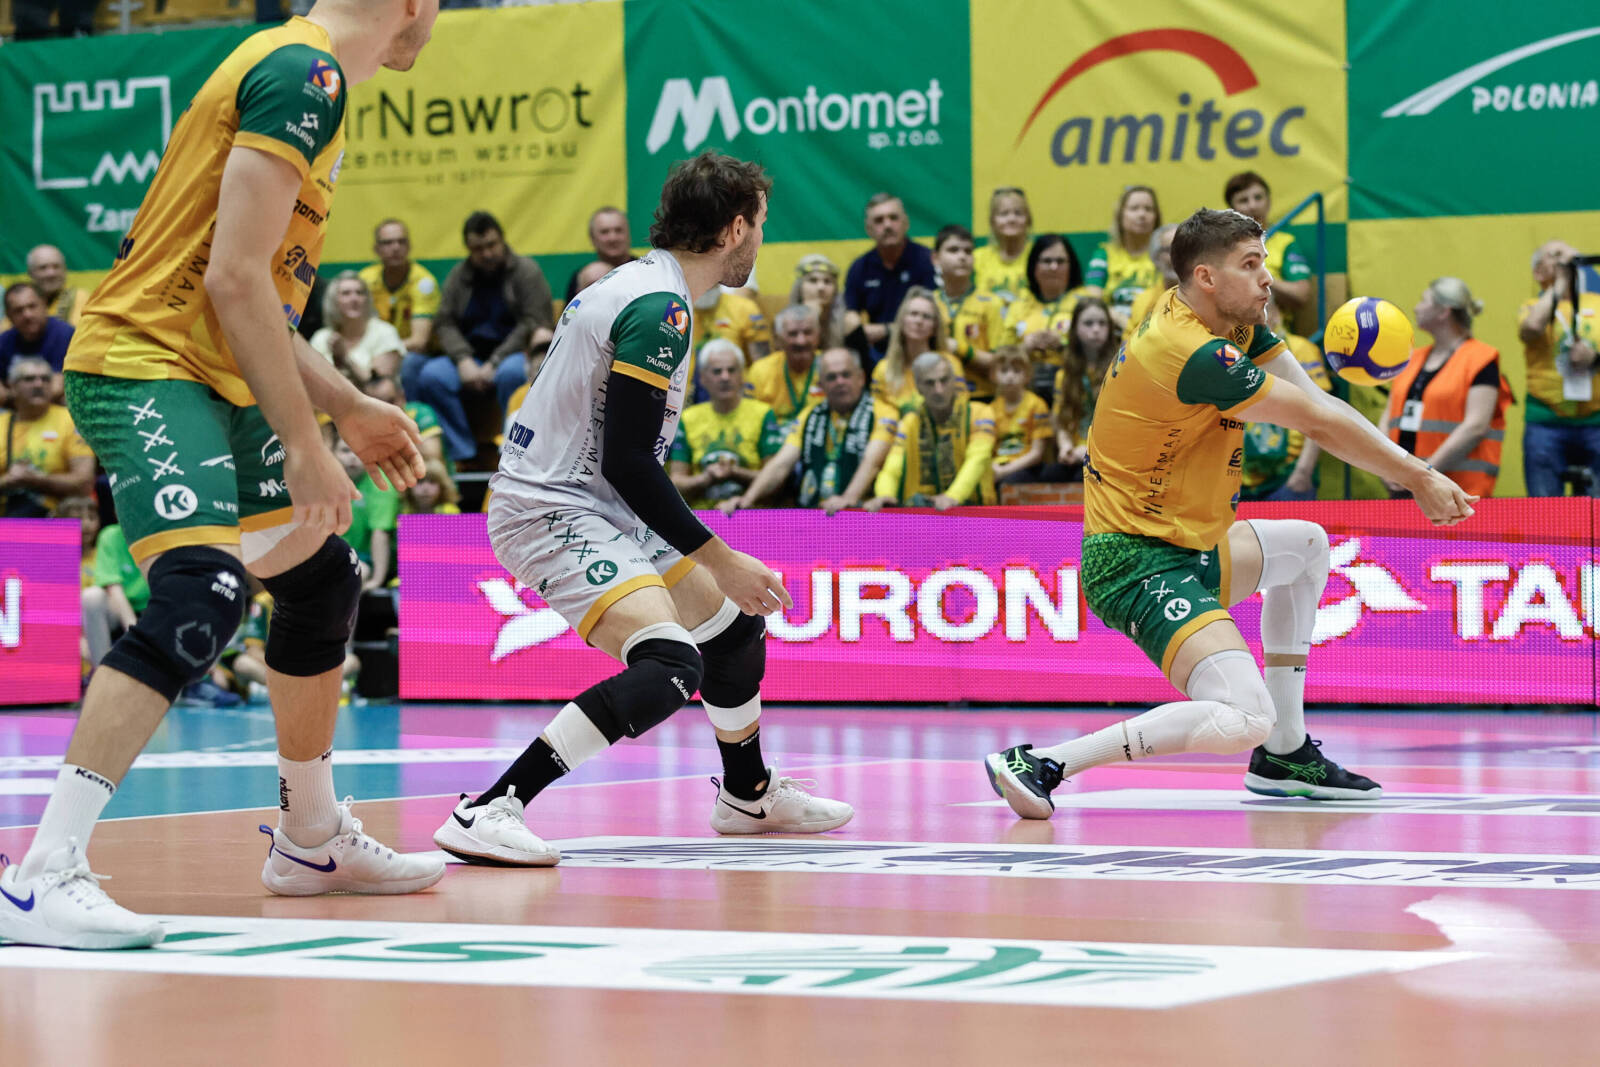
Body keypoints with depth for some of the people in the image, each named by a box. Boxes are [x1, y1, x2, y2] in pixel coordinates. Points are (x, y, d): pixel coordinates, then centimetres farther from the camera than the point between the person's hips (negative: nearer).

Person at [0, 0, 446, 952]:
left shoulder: (314, 81, 17)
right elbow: (234, 279, -22)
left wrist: (350, 409, 25)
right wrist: (305, 446, -20)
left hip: (218, 377, 11)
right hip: (145, 365, -11)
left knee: (325, 580, 19)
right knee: (202, 595, -26)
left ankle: (313, 842, 36)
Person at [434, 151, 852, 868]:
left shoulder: (638, 285, 14)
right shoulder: (660, 307, -18)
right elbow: (627, 461, -22)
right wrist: (720, 560, -17)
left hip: (595, 508, 11)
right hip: (552, 512, -11)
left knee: (735, 624, 21)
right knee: (669, 667, -28)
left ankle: (749, 796, 44)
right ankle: (485, 813, -32)